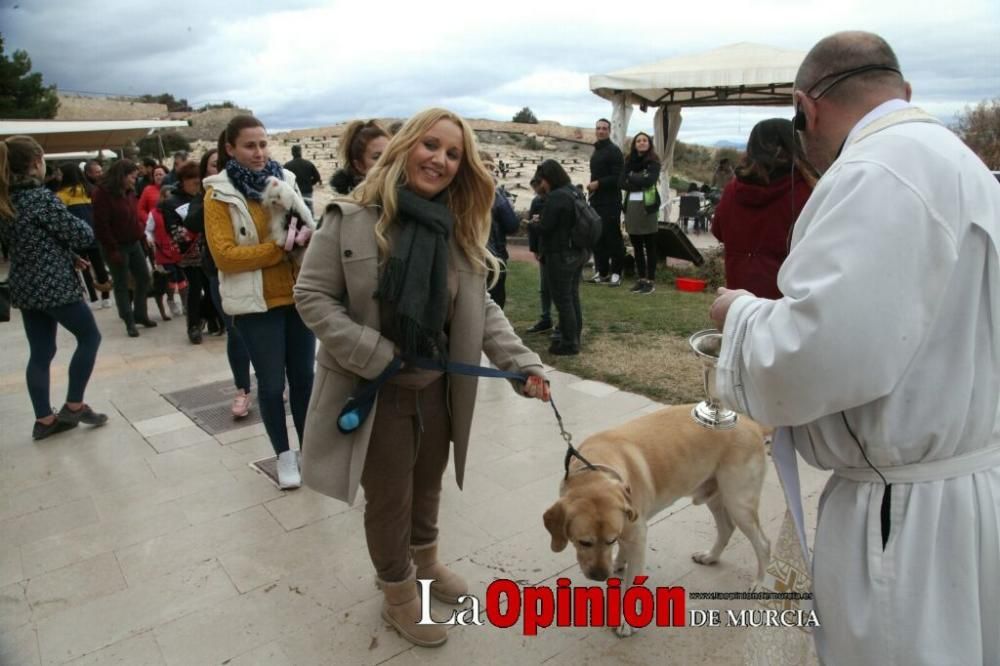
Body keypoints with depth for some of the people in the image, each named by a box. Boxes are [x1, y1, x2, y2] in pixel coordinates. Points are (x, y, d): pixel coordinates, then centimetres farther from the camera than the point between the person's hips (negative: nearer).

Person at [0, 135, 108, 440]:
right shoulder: (42, 197, -17)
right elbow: (83, 235, -16)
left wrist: (68, 255, 12)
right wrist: (77, 238, 8)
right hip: (54, 285, -8)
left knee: (40, 352, 11)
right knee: (90, 337, 9)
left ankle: (44, 419, 16)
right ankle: (73, 405, 11)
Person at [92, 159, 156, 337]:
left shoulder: (129, 193, 10)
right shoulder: (102, 193, -14)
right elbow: (101, 225, -18)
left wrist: (143, 237, 7)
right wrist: (112, 249, -19)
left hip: (134, 244, 8)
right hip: (117, 247, -8)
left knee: (144, 278, 11)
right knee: (121, 284, 2)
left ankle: (140, 314, 25)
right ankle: (129, 322, 10)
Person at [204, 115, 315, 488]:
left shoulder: (285, 180, 6)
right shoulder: (219, 194, -6)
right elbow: (224, 255, -13)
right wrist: (278, 247, -20)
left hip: (297, 295, 4)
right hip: (257, 303, -3)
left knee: (303, 376, 11)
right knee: (272, 384, 4)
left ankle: (308, 447, 27)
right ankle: (284, 454, 22)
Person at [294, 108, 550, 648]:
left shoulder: (459, 229, -1)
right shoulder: (351, 219, -16)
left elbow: (481, 310, 1)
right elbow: (312, 297, -14)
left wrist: (522, 362, -10)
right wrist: (374, 356, -22)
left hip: (437, 390, 5)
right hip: (375, 394, -5)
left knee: (427, 487, 24)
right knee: (389, 498, 13)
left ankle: (425, 562, 52)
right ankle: (398, 596, 37)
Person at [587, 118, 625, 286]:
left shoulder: (614, 151, -8)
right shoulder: (596, 151, 18)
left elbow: (618, 177, -17)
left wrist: (598, 183, -18)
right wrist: (592, 185, 11)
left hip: (610, 202, -8)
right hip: (596, 201, 9)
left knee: (613, 237, -5)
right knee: (597, 237, 9)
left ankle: (616, 272, 1)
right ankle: (601, 271, 17)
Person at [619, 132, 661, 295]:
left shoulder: (653, 162, 1)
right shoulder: (629, 162, 13)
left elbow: (649, 181, -16)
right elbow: (622, 183, 1)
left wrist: (632, 178, -4)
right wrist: (640, 183, -11)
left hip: (647, 206, -4)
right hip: (631, 206, 5)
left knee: (649, 245, -1)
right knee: (636, 245, 9)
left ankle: (651, 280, 4)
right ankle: (641, 278, 17)